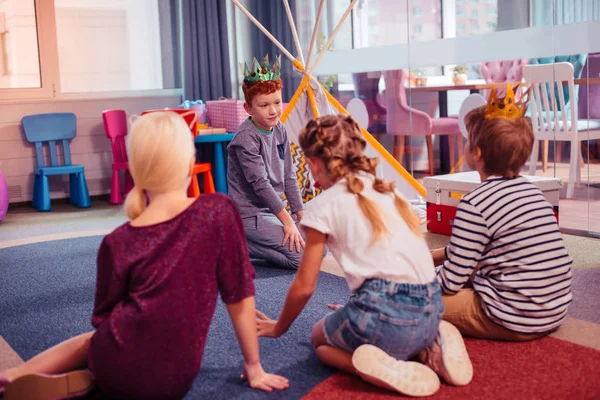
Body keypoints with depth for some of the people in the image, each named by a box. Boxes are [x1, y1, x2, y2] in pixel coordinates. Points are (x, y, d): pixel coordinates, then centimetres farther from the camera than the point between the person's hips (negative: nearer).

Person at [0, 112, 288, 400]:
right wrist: (254, 368, 6)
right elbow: (239, 297, -3)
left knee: (90, 340, 35)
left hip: (118, 371, 0)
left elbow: (104, 318, 5)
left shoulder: (119, 242, -6)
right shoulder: (220, 211, -9)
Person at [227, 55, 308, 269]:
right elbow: (260, 184, -21)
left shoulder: (280, 131, 6)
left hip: (273, 209, 9)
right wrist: (287, 220, -20)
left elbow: (289, 177, 9)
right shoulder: (246, 138, -19)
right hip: (251, 215, -9)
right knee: (304, 256, -17)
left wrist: (300, 214, 5)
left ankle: (247, 241, 12)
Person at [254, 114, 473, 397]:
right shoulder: (388, 191, 19)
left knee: (320, 337, 25)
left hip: (385, 314, -6)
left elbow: (304, 286, 6)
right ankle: (430, 346, 9)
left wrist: (279, 328, 25)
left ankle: (378, 366, -5)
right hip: (429, 311, 7)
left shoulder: (323, 205, 0)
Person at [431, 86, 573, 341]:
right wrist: (434, 255, 24)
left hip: (515, 320, -8)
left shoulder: (475, 204, -17)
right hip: (555, 310, 8)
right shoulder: (529, 189, 9)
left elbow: (451, 281, -13)